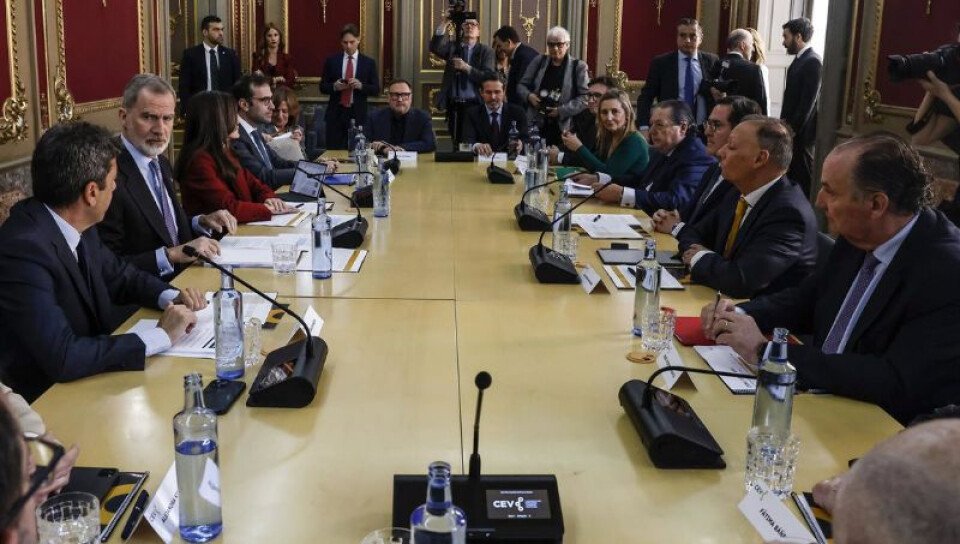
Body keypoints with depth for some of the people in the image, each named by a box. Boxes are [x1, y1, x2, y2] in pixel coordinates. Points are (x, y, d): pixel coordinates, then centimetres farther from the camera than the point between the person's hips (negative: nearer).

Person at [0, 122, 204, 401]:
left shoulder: (76, 229, -2)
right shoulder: (24, 250, -25)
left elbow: (120, 275, 15)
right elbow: (62, 358, -30)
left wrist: (170, 297, -4)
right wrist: (161, 335, -23)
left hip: (90, 377, 7)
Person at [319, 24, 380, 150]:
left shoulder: (369, 63, 7)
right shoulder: (331, 61, 9)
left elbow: (376, 90, 4)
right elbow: (322, 87, 10)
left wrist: (361, 86, -14)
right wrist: (334, 86, -11)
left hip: (358, 115, -1)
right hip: (336, 113, 1)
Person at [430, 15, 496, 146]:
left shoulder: (486, 51, 5)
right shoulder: (452, 47, 12)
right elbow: (435, 48, -9)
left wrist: (467, 68, -17)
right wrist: (444, 24, -19)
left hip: (474, 105, -2)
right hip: (453, 105, 2)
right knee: (456, 142, 6)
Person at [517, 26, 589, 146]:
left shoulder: (578, 66, 2)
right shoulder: (539, 61, 12)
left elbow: (585, 97, -4)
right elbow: (521, 85, 18)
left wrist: (562, 110, -12)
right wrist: (529, 95, -4)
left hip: (563, 127, -2)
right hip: (536, 124, 2)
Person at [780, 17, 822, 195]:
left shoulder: (813, 62, -14)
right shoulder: (799, 60, 14)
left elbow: (808, 102, -19)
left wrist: (793, 129, -17)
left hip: (802, 132, -9)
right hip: (792, 129, 9)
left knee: (804, 180, -3)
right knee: (791, 176, 13)